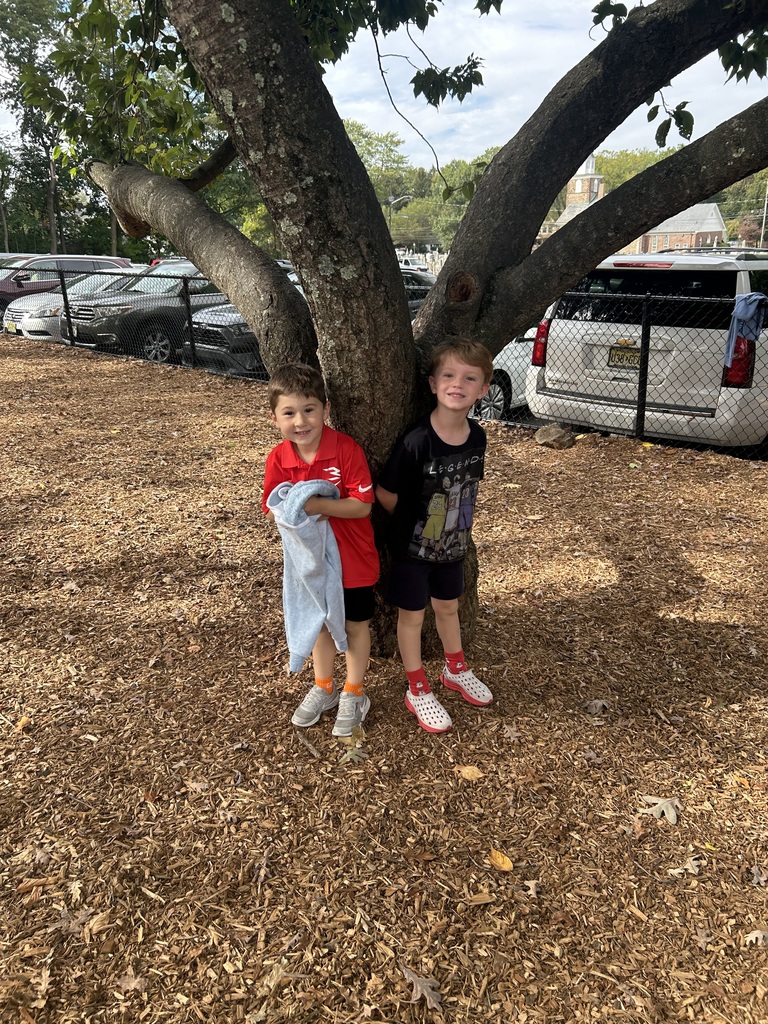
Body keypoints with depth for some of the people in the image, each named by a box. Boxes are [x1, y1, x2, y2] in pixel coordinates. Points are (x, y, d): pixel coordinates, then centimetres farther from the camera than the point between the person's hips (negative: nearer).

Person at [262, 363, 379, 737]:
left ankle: (353, 694, 35)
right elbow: (273, 510, -6)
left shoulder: (347, 449, -24)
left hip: (353, 560, -4)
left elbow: (362, 506, -24)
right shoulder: (278, 459, -11)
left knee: (355, 625, 14)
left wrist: (319, 505, -35)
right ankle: (323, 687, 43)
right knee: (319, 622, 22)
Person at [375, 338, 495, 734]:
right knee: (412, 615, 12)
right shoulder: (416, 441, -28)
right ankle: (418, 690, 30)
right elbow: (386, 495, -19)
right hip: (412, 548, -5)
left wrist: (460, 528, 7)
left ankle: (455, 670, 47)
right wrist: (411, 523, -4)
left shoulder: (477, 437, -9)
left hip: (452, 545, 5)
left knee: (448, 607, 24)